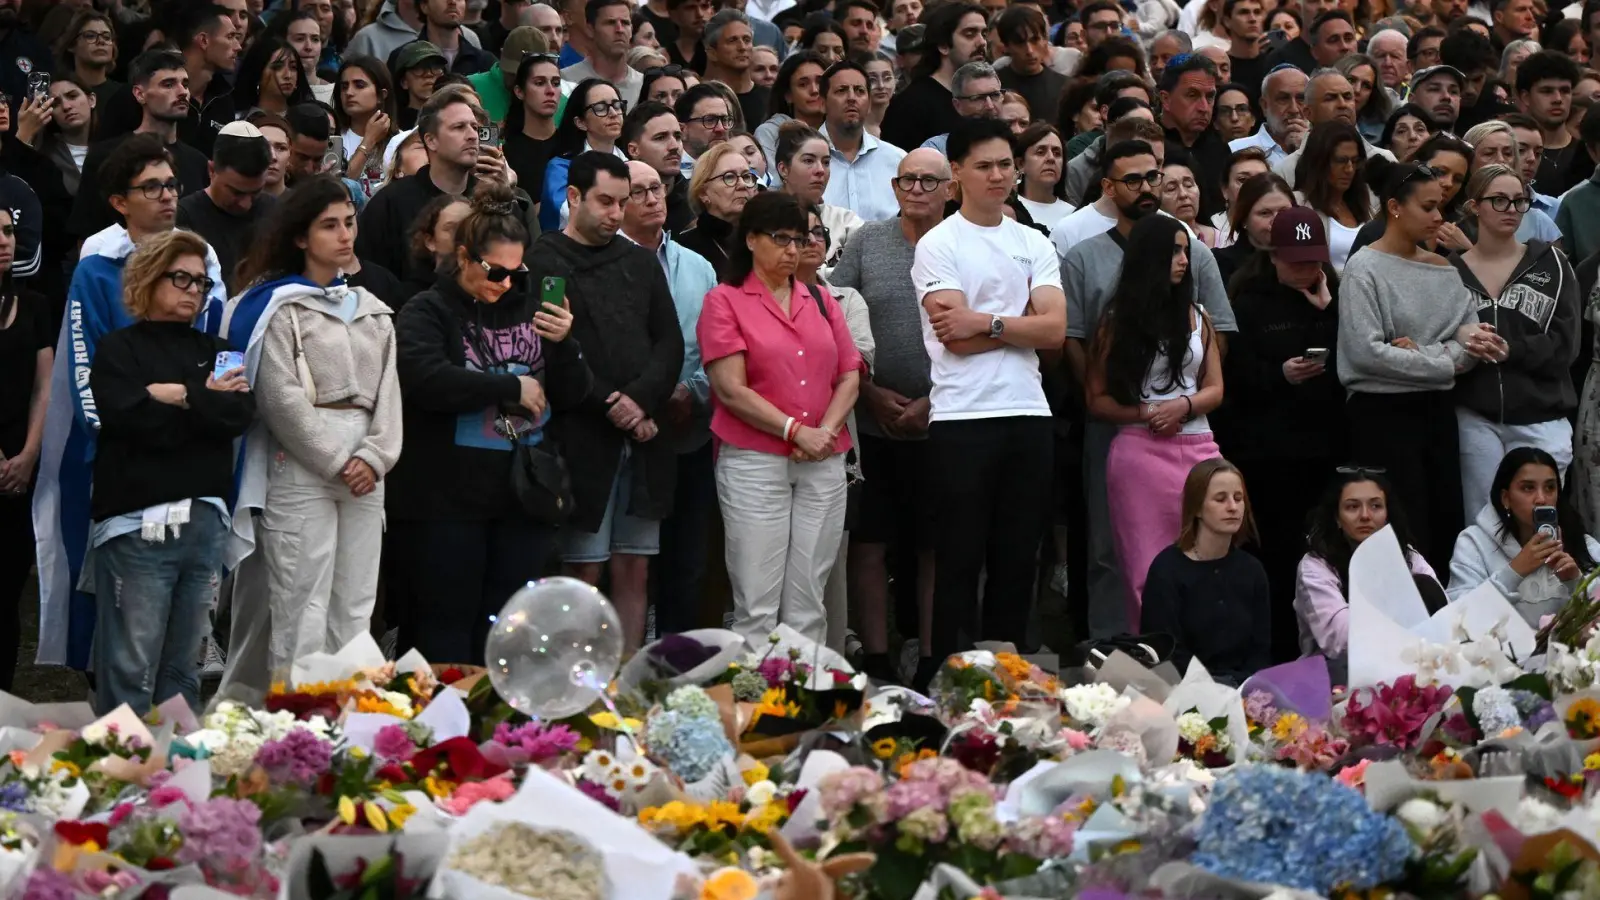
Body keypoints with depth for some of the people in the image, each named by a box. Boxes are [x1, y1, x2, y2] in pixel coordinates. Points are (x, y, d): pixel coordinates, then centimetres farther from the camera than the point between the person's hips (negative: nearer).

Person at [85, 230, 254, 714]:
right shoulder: (119, 350, 4)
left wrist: (182, 396, -10)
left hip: (205, 522, 5)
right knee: (131, 672, -7)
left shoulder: (214, 351, 19)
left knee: (183, 670, 9)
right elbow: (134, 421, -13)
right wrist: (207, 403, -3)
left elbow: (241, 414, 1)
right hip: (138, 523, -5)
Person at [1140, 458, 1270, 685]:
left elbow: (1260, 651, 8)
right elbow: (1169, 657, -10)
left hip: (1245, 686, 5)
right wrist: (1210, 690, -21)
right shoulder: (1167, 569, -6)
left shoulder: (1251, 570, 11)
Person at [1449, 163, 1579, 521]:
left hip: (1540, 419, 0)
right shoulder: (1450, 270, 4)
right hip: (1476, 417, 0)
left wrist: (1506, 348, -16)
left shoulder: (1551, 265, 3)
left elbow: (1564, 345, -4)